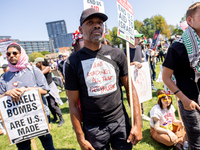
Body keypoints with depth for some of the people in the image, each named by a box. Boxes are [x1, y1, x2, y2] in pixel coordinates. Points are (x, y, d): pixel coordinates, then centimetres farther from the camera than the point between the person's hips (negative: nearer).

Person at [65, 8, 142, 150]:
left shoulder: (117, 54, -3)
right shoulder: (73, 62, -8)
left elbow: (130, 88, -1)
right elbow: (73, 104, -5)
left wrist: (138, 123, -5)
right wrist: (80, 138, -3)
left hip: (120, 122, 2)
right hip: (93, 129, -1)